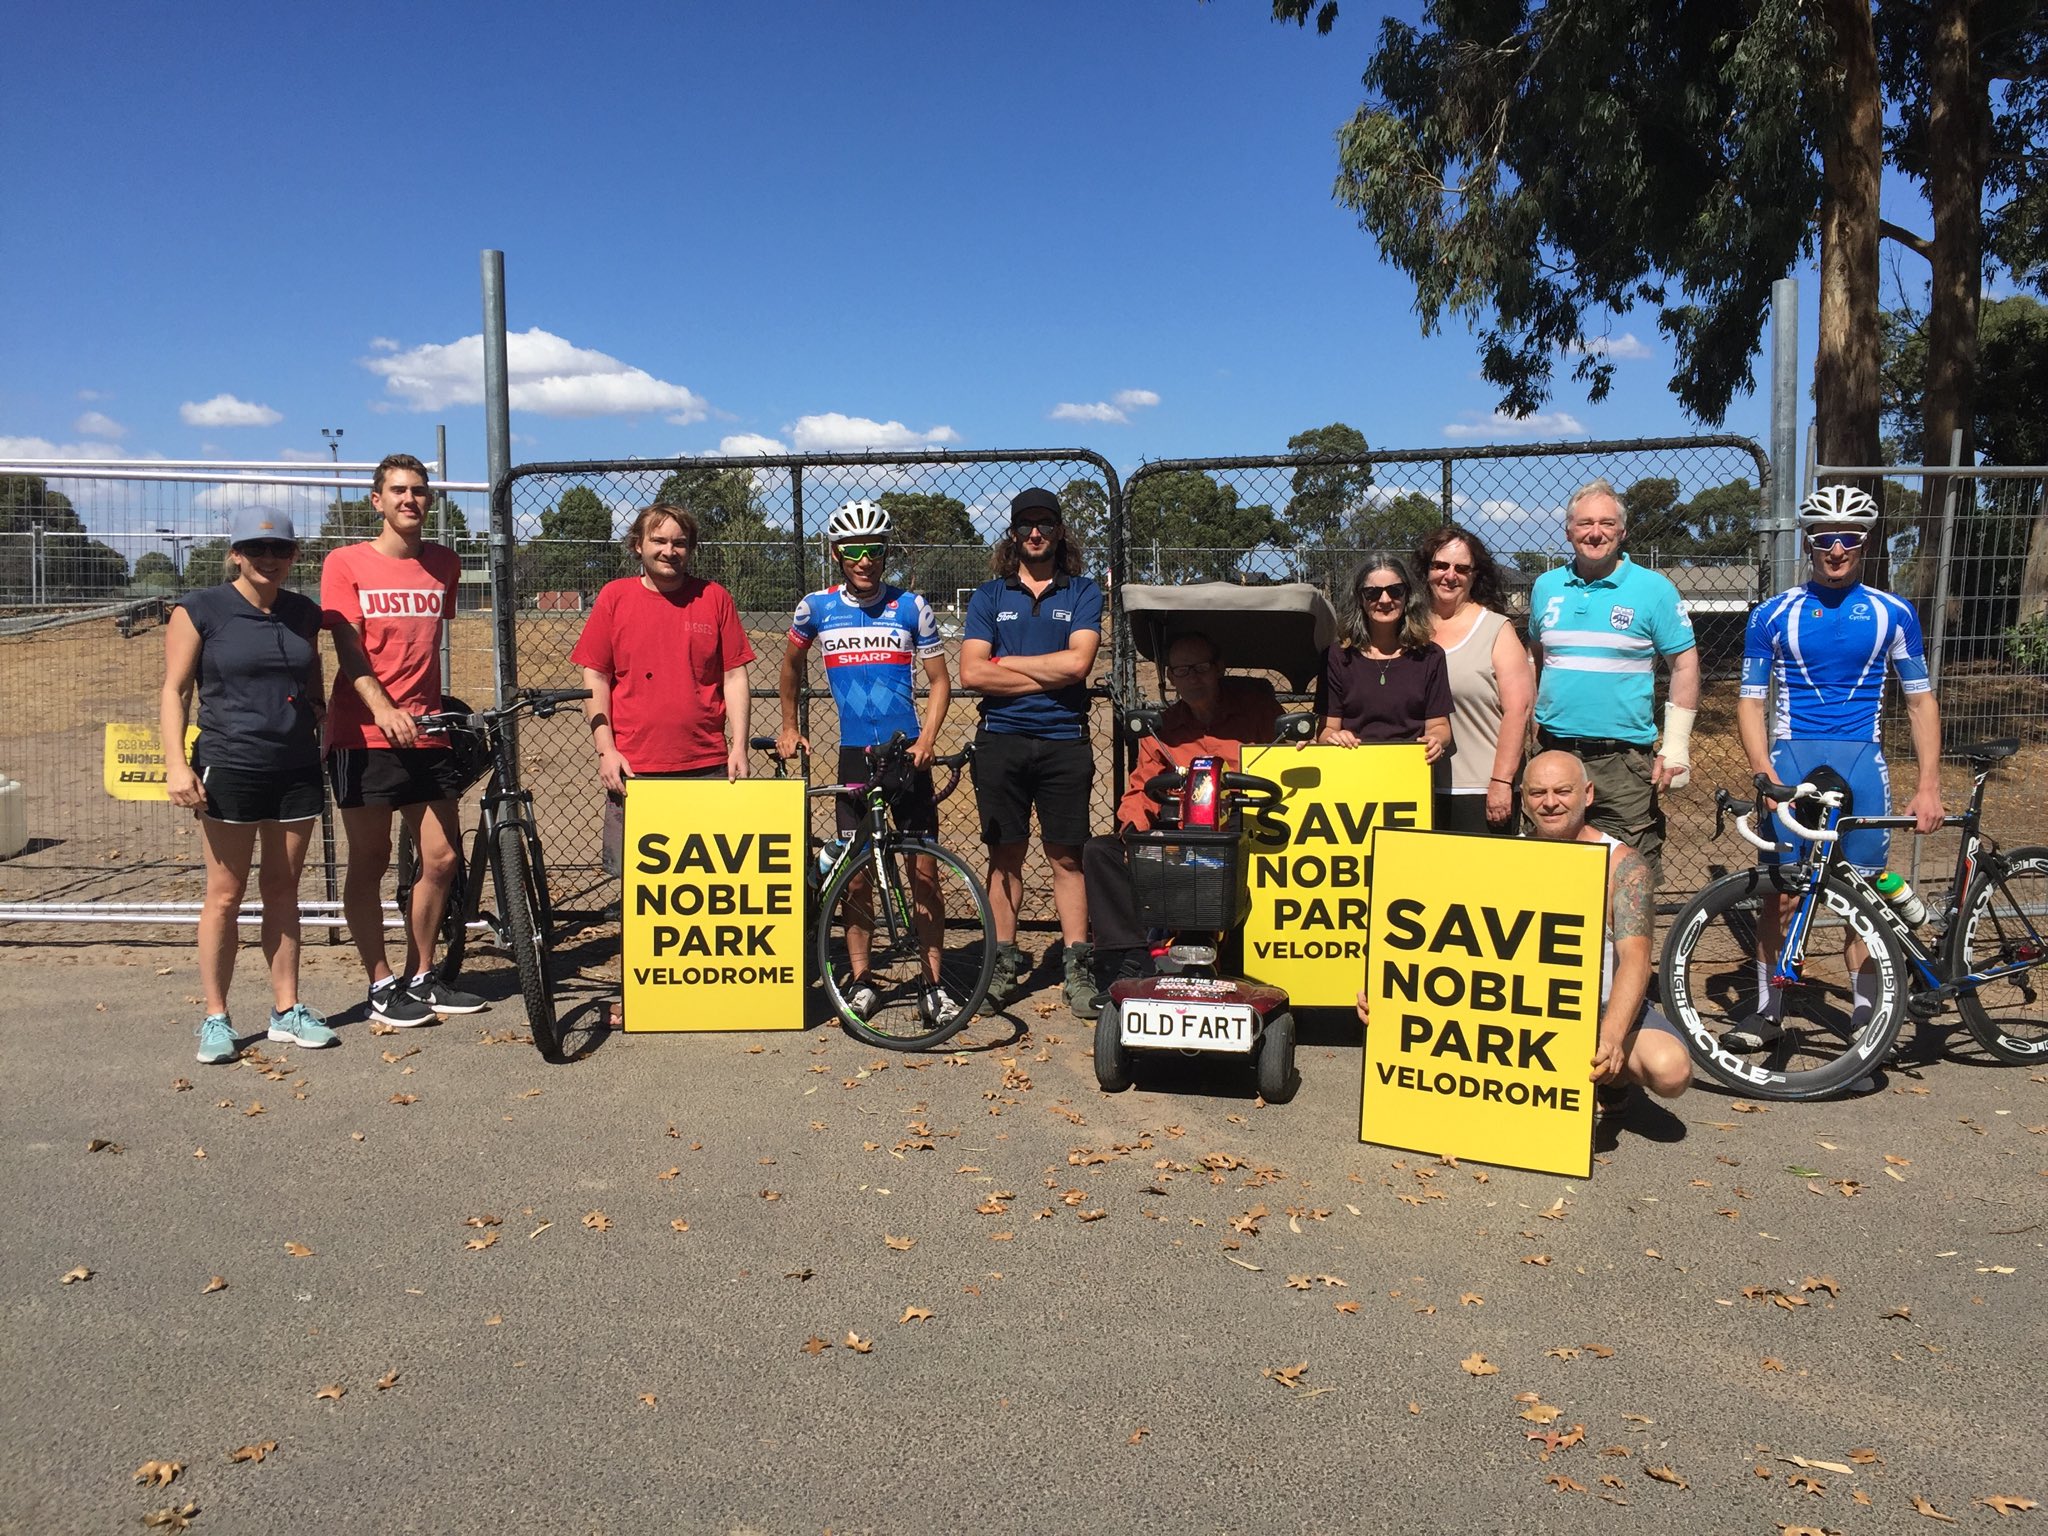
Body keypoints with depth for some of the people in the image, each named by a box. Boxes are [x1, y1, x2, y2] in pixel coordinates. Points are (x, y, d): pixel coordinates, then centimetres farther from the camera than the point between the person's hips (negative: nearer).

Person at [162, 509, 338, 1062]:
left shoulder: (304, 613, 9)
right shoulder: (200, 611, -3)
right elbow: (174, 690, -4)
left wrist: (322, 731, 13)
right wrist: (176, 763, -13)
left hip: (297, 768, 4)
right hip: (229, 768, -4)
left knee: (282, 890, 9)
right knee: (226, 894, 0)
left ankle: (287, 1010, 16)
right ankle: (216, 1019, 10)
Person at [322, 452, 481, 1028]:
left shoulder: (445, 564, 10)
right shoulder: (346, 563, -3)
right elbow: (349, 650, -11)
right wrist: (383, 709, -26)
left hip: (427, 734, 4)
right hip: (365, 735, -4)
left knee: (442, 859, 6)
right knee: (369, 864, 3)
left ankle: (421, 977, 21)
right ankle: (382, 986, 14)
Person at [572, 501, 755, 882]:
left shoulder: (714, 598, 6)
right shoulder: (615, 597, 6)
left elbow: (734, 676, 6)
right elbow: (595, 678, 5)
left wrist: (739, 747, -2)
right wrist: (605, 749, -3)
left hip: (707, 766, 0)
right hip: (633, 769, 0)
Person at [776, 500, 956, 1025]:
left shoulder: (911, 607, 1)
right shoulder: (816, 608, 4)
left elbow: (939, 681, 4)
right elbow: (791, 665, 22)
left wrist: (927, 738, -10)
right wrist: (789, 727, 22)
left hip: (907, 752, -1)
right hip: (854, 755, 1)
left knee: (924, 869, -1)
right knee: (856, 874, 5)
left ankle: (934, 985, 8)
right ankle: (860, 980, 18)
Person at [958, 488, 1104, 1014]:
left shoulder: (1083, 594, 6)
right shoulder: (989, 596, 8)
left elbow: (1077, 662, -10)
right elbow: (971, 673, -5)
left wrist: (1007, 661, -5)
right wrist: (1047, 675, -8)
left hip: (1064, 742, -1)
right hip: (1001, 740, 1)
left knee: (1066, 857, 2)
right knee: (1005, 855, 6)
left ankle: (1077, 967, 7)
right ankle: (1005, 964, 14)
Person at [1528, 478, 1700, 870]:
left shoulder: (1653, 589, -1)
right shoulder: (1546, 586, 10)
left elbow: (1685, 665, -1)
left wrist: (1676, 746, -7)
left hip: (1623, 760, -3)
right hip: (1553, 753, 4)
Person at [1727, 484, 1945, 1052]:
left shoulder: (1893, 614, 7)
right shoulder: (1772, 615, 4)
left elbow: (1920, 699, 9)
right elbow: (1751, 701, 2)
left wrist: (1929, 786, 1)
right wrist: (1765, 773, -12)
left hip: (1861, 759, 1)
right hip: (1792, 757, -1)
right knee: (1781, 891, -2)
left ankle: (1865, 1011, 15)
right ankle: (1768, 1009, 10)